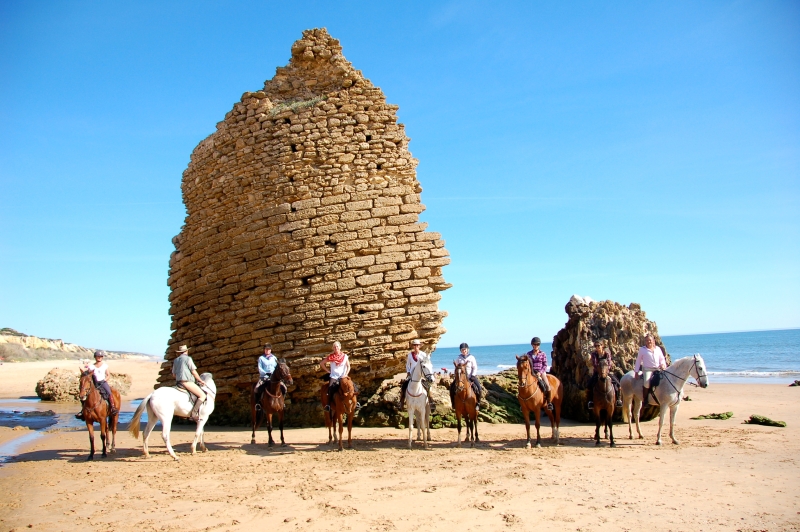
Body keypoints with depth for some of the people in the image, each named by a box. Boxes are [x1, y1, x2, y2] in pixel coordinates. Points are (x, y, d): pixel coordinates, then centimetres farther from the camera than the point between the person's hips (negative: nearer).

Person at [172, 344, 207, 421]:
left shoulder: (175, 360, 18)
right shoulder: (188, 358, -4)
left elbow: (174, 374, 22)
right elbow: (194, 372, -7)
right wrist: (201, 380, 4)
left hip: (179, 383, 9)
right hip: (187, 382, -9)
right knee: (202, 395, -12)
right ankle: (194, 413, -27)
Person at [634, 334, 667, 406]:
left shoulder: (658, 349, 14)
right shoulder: (642, 349, 5)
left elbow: (662, 359, 19)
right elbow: (638, 361, 7)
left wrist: (663, 365, -4)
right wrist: (636, 372, 3)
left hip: (657, 369, 4)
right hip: (647, 369, -4)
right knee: (647, 382, -29)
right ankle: (644, 400, -17)